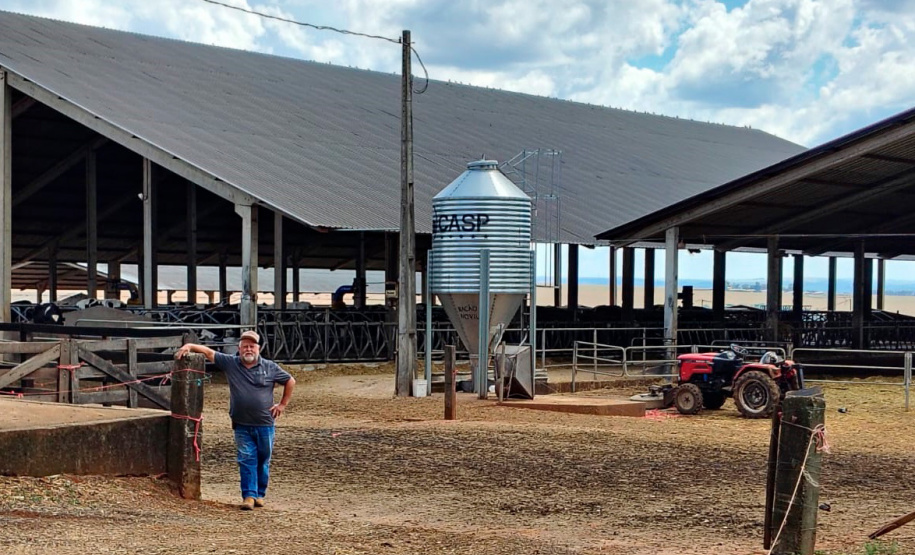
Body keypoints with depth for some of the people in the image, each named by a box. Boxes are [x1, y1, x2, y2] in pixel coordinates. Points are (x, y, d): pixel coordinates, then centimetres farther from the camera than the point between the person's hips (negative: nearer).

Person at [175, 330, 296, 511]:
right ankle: (249, 496, -2)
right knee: (246, 460, -3)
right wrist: (189, 346, -14)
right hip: (242, 426, 0)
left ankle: (259, 494, 20)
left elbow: (290, 381, 10)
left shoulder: (270, 367, 0)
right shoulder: (230, 363, 1)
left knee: (263, 461, 9)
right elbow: (208, 352, 0)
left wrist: (283, 404, 7)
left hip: (265, 424, 0)